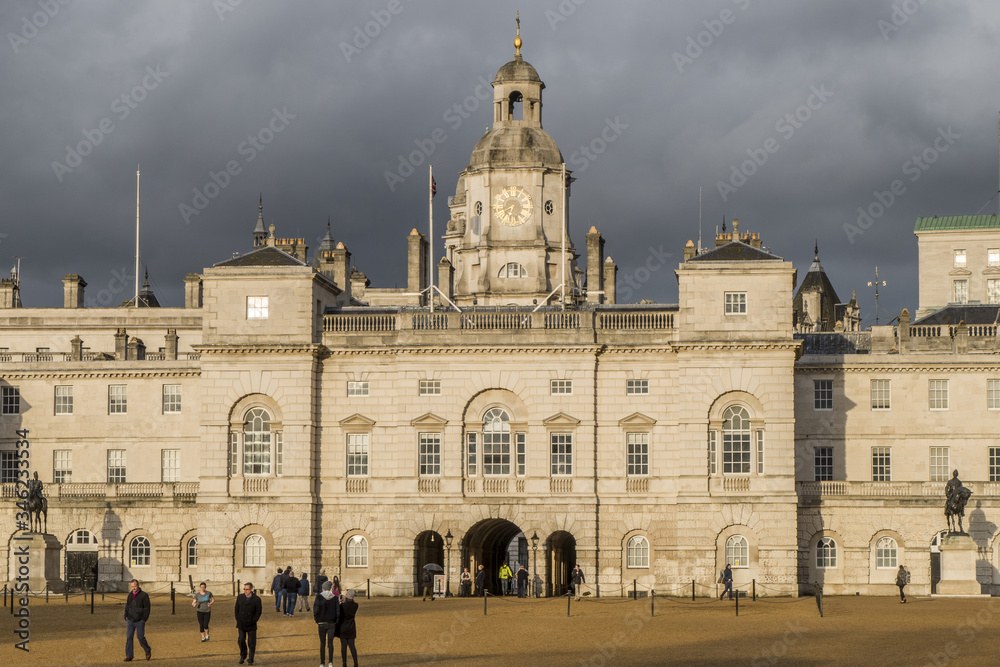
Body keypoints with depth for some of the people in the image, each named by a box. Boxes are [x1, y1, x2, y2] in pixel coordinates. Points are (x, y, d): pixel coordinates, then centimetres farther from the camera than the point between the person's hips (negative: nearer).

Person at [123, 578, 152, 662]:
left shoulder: (143, 595, -6)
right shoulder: (130, 595, 10)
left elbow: (147, 608, -8)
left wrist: (144, 619, -13)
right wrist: (126, 617, 10)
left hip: (139, 621, -5)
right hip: (130, 620, 5)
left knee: (140, 637, -4)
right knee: (129, 637, -4)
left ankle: (148, 651, 22)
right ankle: (128, 656, -2)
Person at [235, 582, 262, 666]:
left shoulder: (256, 599, -6)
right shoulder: (240, 598, 3)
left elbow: (258, 611, -3)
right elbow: (237, 609, 9)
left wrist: (253, 621, -8)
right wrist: (238, 620, 2)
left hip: (251, 625, -2)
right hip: (241, 624, 2)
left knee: (251, 642, 1)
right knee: (241, 640, -3)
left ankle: (250, 659, 10)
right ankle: (243, 656, 19)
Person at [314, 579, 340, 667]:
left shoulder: (319, 597, -7)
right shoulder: (335, 598, -1)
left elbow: (316, 611, -12)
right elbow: (338, 611, -3)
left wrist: (317, 621, 2)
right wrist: (336, 623, 7)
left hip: (322, 623, -1)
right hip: (332, 623, 1)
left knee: (322, 643, 9)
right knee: (330, 643, 7)